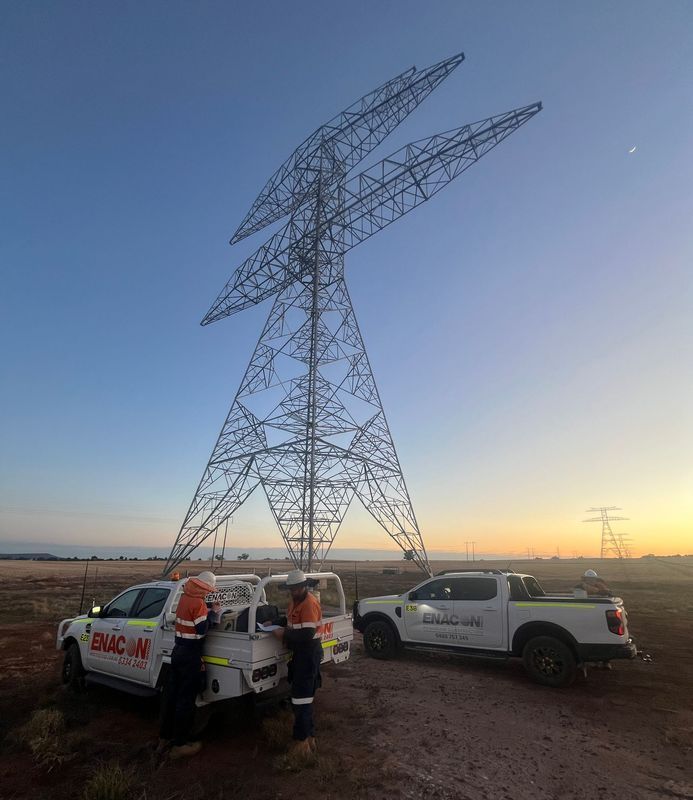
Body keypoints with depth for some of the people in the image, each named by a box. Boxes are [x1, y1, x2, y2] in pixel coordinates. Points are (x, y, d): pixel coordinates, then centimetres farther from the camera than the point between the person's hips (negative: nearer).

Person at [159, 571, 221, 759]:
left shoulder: (185, 597, 5)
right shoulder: (198, 603, -22)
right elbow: (202, 629, -21)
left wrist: (209, 610, 7)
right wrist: (213, 612, -9)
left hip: (178, 650, 9)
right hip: (190, 654, -9)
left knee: (171, 694, 17)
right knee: (186, 699, 3)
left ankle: (164, 738, 30)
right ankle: (179, 745, 13)